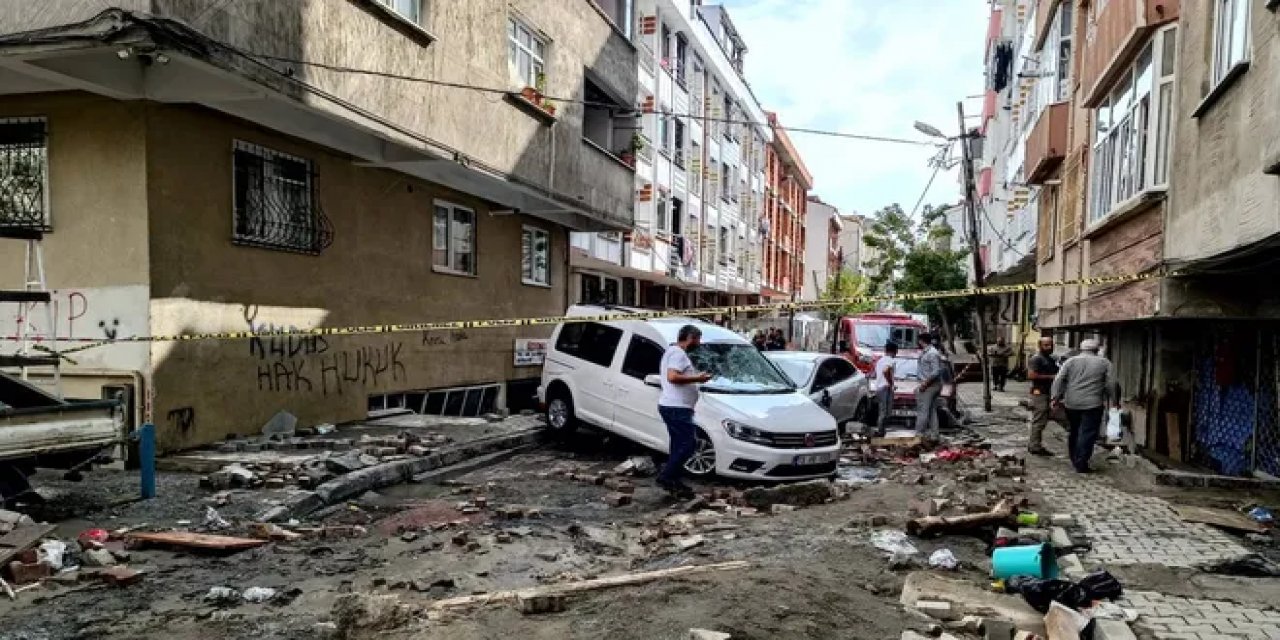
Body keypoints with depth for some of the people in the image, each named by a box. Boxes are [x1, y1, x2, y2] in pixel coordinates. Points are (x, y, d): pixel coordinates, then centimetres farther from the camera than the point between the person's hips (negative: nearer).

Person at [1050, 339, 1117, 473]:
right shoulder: (1104, 362, 4)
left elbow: (1059, 380, -1)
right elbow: (1110, 384, 1)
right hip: (1093, 404, -3)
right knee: (1088, 433, -2)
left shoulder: (1070, 362, 7)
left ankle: (1074, 461, 25)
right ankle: (1081, 464, -7)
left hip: (1071, 404, 3)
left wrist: (1055, 397, -1)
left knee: (1073, 432, 15)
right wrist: (1116, 400, 11)